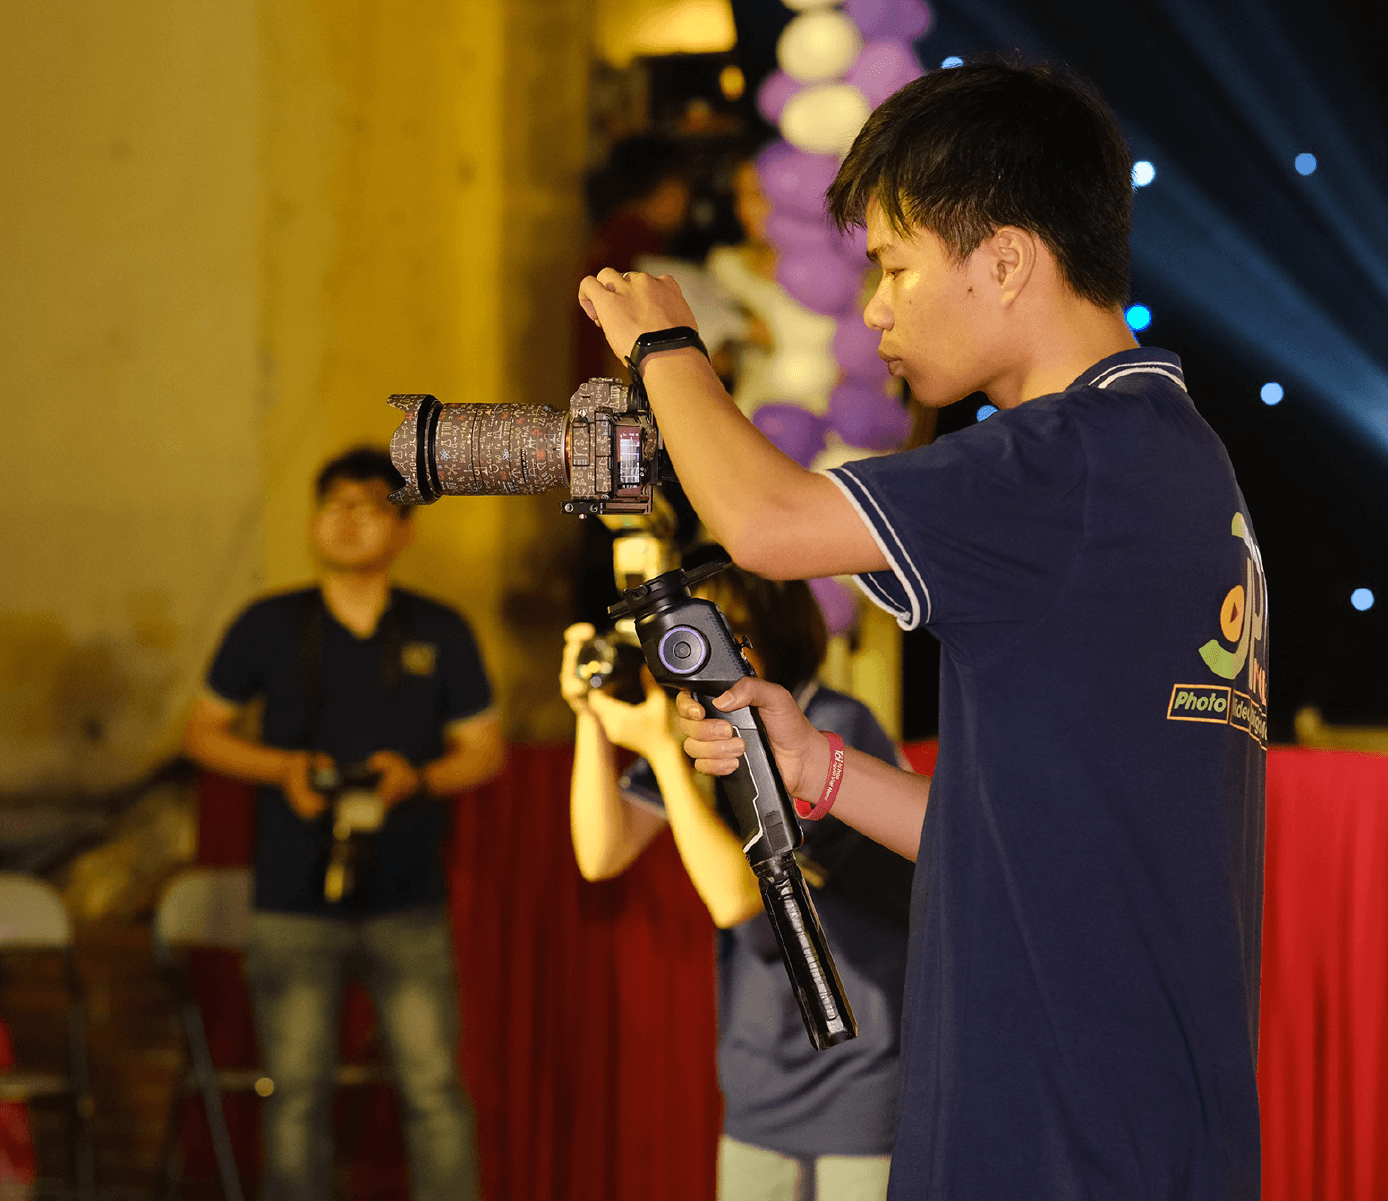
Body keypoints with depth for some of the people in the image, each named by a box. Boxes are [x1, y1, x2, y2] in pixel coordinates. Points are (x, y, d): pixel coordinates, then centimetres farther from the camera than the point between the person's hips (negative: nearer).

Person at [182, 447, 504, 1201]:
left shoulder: (439, 633, 5)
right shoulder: (268, 628, 3)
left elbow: (484, 751, 9)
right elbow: (204, 733, 10)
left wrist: (416, 778, -11)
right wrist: (284, 767, -8)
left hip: (408, 904, 0)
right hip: (293, 904, 0)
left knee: (434, 1093, -3)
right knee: (296, 1099, 3)